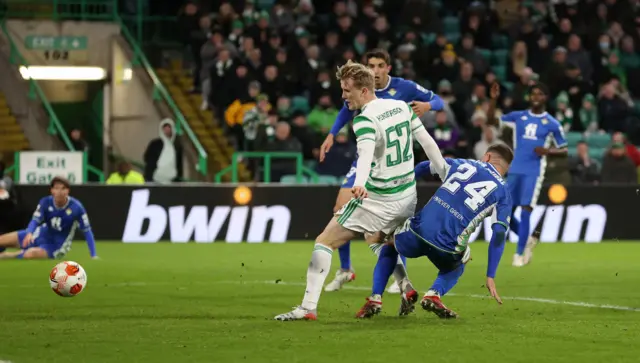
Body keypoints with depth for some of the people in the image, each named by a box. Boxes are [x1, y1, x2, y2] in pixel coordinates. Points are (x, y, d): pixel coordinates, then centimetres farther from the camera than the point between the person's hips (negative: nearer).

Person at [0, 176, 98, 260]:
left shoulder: (76, 207, -21)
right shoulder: (45, 202, -13)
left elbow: (87, 231, -15)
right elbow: (35, 221, -18)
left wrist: (94, 255, -18)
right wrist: (29, 233, -42)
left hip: (56, 245, -4)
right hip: (42, 235, 4)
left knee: (30, 254, -34)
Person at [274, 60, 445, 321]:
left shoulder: (365, 119, -18)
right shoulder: (402, 107, 3)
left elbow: (366, 152, -38)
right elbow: (428, 143, 8)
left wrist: (360, 183, -55)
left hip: (376, 199, -8)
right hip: (407, 198, 8)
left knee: (325, 242, -3)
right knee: (376, 239, 35)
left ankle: (308, 307, -11)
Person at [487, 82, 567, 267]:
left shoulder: (552, 124, 2)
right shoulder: (518, 117, 8)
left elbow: (564, 150, 7)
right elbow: (491, 120, 4)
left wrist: (548, 151, -13)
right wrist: (493, 99, -9)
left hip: (534, 172, -4)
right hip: (515, 170, 4)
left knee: (525, 211, -11)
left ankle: (520, 254, -5)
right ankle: (528, 239, 25)